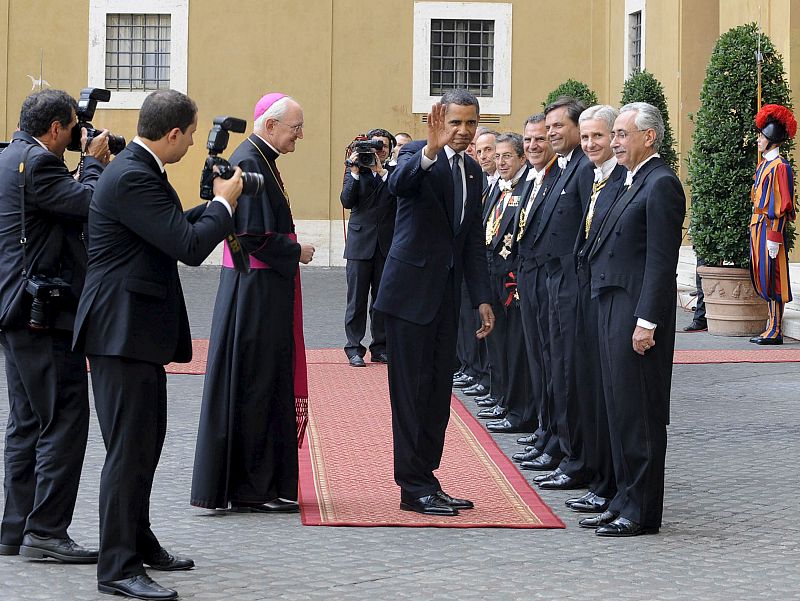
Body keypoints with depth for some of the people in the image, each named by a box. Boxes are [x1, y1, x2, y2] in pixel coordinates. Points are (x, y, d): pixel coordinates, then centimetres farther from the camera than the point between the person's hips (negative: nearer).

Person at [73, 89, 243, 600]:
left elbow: (171, 229, 25)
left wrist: (216, 207, 16)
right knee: (130, 447, -8)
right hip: (123, 331, -11)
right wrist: (223, 202, -9)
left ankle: (137, 540, 32)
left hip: (139, 329, 11)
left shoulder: (139, 170, 12)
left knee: (146, 440, 19)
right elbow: (189, 246, -23)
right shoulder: (132, 178, -21)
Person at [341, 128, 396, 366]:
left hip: (387, 245, 1)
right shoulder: (355, 171, 7)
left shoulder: (393, 173, 9)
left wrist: (381, 171, -15)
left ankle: (380, 348, 13)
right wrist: (355, 172, -13)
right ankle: (354, 349, 3)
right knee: (357, 299, -1)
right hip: (361, 242, -1)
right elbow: (347, 201, -6)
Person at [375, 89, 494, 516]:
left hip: (446, 293, 7)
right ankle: (415, 488, 2)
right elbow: (397, 184, -32)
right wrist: (431, 150, -47)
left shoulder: (472, 171, 14)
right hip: (411, 288, -7)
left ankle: (425, 482, 15)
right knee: (412, 391, -3)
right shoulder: (417, 155, -7)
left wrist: (482, 299, 11)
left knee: (438, 393, 9)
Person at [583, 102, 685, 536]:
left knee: (640, 412, -5)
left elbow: (661, 259, -18)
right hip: (613, 307, 10)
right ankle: (625, 500, 21)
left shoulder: (661, 184, -12)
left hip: (638, 311, -10)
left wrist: (646, 321, -21)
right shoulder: (633, 183, 17)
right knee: (620, 409, 13)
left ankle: (643, 511, 1)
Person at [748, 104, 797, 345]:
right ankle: (771, 326, 16)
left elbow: (782, 205, -16)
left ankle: (775, 331, -3)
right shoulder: (763, 164, 15)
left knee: (771, 280, -6)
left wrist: (774, 237, -19)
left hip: (770, 228, -9)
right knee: (762, 279, 10)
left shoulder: (780, 167, -13)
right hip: (758, 226, 10)